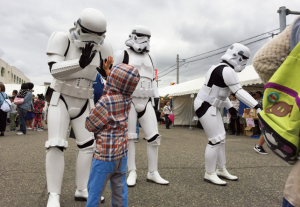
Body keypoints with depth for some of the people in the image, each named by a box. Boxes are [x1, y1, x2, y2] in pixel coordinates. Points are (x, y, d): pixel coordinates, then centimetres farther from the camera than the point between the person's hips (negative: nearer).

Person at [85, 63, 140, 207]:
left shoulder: (105, 102, -20)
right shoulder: (127, 99, -1)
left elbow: (89, 125, -9)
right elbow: (114, 89, 21)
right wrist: (108, 70, 25)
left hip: (105, 154, -7)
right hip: (122, 153, 7)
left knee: (95, 189, 7)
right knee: (119, 188, 16)